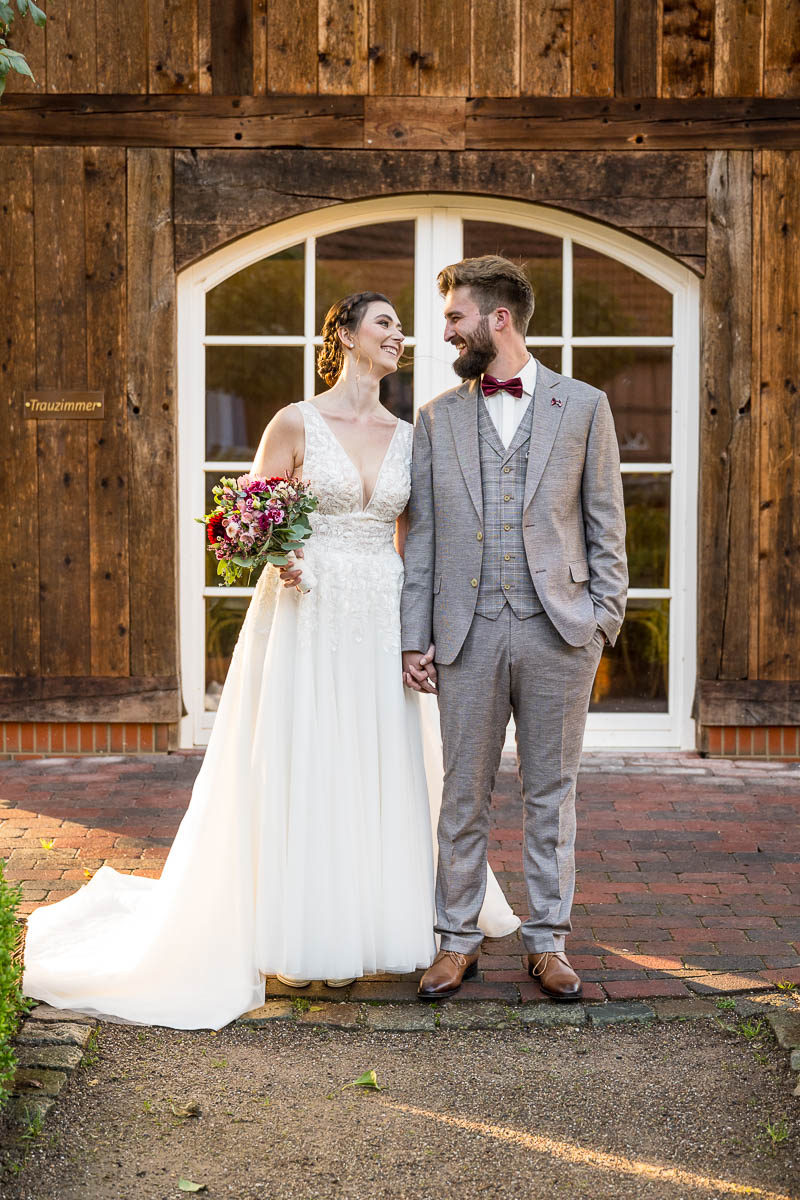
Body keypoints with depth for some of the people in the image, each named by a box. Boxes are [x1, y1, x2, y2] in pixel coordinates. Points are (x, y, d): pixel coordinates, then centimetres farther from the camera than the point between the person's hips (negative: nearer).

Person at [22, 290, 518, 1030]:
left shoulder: (408, 437, 10)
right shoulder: (296, 424, -2)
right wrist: (275, 559, -19)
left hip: (380, 627, 4)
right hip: (304, 617, -4)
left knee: (380, 769, 6)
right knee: (301, 770, -1)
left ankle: (369, 927, 19)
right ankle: (301, 939, 10)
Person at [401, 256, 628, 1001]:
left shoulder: (583, 406, 5)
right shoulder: (436, 418, 9)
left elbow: (606, 523, 5)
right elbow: (421, 535, 8)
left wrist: (604, 617, -3)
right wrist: (413, 638, 2)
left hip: (559, 631, -1)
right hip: (469, 632, 1)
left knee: (551, 793, 7)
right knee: (463, 795, 6)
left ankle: (547, 940, 18)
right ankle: (457, 940, 18)